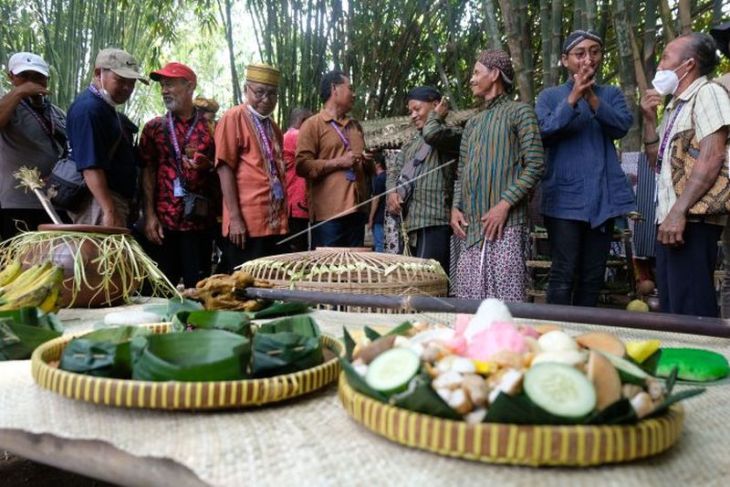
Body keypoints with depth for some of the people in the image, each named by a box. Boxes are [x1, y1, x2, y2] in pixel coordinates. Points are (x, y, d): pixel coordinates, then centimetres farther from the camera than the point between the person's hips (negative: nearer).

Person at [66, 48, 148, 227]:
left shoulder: (107, 109, 19)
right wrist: (110, 212, -26)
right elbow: (91, 167, -21)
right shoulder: (89, 109, -12)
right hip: (100, 205, -10)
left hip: (112, 202, 10)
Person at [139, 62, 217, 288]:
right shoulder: (154, 127, 8)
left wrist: (208, 166, -11)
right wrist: (149, 215, -7)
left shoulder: (211, 127, 6)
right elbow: (147, 172, 2)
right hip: (162, 220, 0)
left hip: (200, 220, 0)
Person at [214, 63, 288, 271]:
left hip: (276, 223, 7)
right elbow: (224, 168, -11)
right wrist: (234, 218, -17)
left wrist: (283, 218, 16)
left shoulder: (273, 127, 18)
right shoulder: (233, 118, -4)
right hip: (246, 224, -7)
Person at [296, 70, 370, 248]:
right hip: (328, 212, -7)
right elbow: (302, 165, -12)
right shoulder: (312, 124, 0)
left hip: (356, 209, 7)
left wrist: (368, 162, 10)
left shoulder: (355, 126, 24)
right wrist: (339, 162, -15)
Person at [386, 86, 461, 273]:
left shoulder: (454, 134, -1)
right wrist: (392, 191, 0)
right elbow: (394, 171, 22)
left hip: (434, 221, -8)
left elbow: (432, 134, -22)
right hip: (410, 222, 8)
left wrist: (436, 115, 0)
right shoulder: (411, 143, 24)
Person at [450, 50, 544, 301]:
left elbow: (535, 166, -6)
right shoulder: (473, 123, 23)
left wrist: (504, 204, -15)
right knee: (469, 298, 5)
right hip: (470, 225, 7)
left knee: (504, 297, -10)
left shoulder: (519, 112, 3)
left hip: (505, 223, -6)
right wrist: (456, 208, 6)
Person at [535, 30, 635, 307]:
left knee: (593, 275, 6)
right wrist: (573, 98, -20)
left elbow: (621, 127, -5)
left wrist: (592, 98, -19)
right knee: (564, 274, -9)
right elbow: (545, 132, -9)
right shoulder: (549, 96, 8)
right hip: (565, 196, -3)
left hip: (603, 196, 3)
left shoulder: (611, 94, 13)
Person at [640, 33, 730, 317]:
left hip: (691, 220, -9)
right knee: (671, 308, 13)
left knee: (691, 310, -10)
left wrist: (678, 211, -23)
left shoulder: (707, 93, -5)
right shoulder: (675, 106, 22)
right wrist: (649, 120, 13)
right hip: (668, 218, 9)